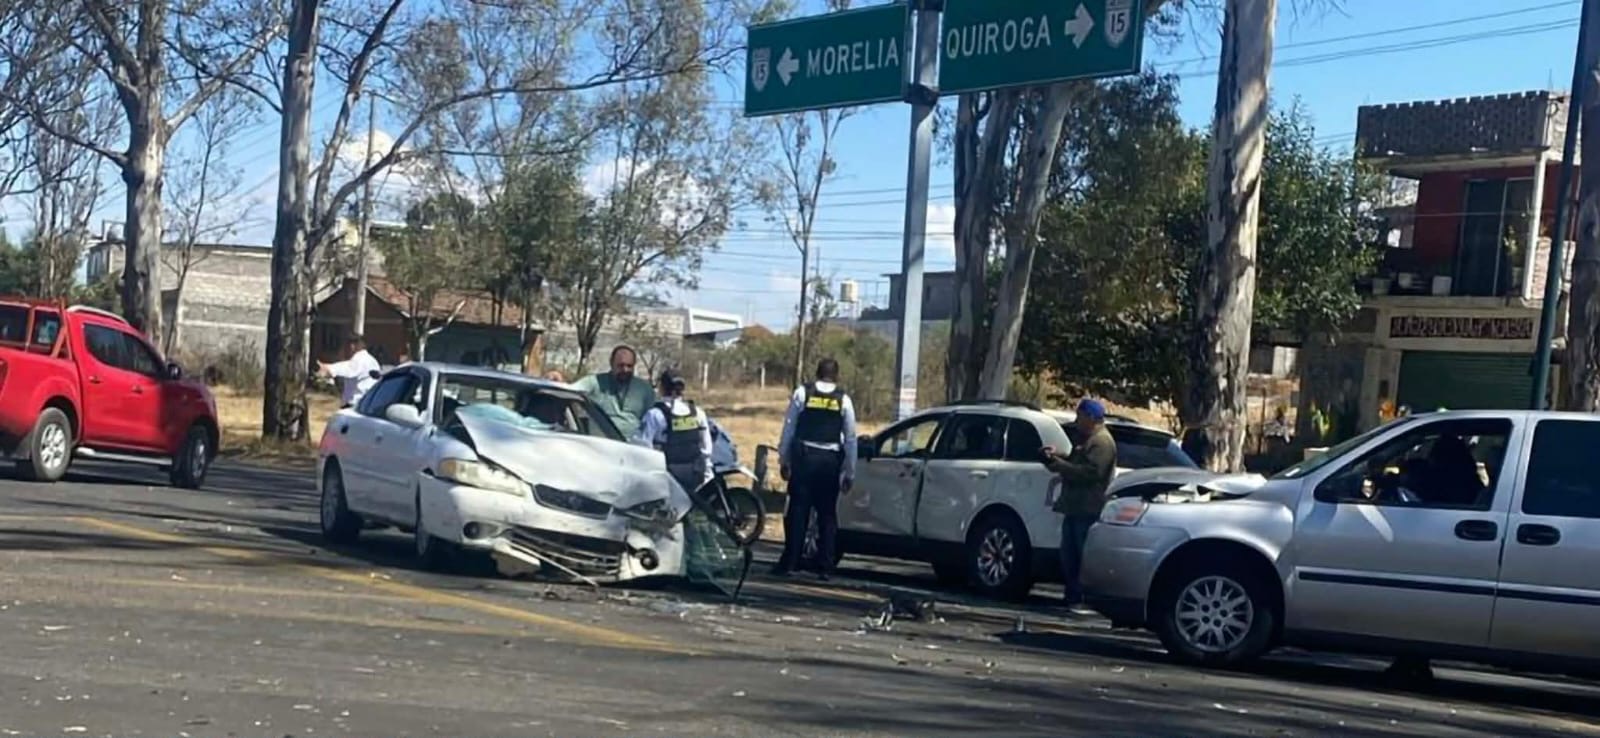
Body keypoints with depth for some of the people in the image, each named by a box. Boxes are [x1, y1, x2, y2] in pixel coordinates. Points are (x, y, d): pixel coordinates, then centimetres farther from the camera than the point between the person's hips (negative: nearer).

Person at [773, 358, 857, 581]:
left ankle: (788, 563, -1)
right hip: (830, 460, 1)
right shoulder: (844, 399, 4)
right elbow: (850, 438, 5)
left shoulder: (802, 393, 2)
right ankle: (825, 568, 8)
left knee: (798, 510, 1)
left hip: (804, 457, -1)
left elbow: (789, 428, 1)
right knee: (827, 514, 8)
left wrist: (783, 459, 8)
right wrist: (849, 472, 10)